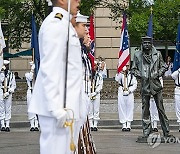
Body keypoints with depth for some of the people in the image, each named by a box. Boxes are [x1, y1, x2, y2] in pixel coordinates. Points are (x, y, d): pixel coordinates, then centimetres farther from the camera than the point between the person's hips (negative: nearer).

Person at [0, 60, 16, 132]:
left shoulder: (11, 74, 7)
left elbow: (14, 85, 6)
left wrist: (9, 92, -6)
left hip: (9, 93, 1)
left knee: (8, 109, 2)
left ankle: (7, 125, 5)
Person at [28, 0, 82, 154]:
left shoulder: (64, 24, 19)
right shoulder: (56, 24, -12)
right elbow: (50, 69, -18)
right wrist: (57, 108, -23)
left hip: (64, 106, 10)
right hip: (59, 106, -10)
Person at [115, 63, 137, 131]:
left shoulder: (132, 75, 5)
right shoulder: (120, 74, 5)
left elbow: (135, 85, 3)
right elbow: (117, 79, -16)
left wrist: (129, 90, -10)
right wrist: (122, 73, -26)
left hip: (129, 94, 0)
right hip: (121, 93, 0)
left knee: (129, 109, 0)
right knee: (122, 109, 1)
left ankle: (128, 125, 4)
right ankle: (124, 125, 7)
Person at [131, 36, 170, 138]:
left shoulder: (157, 54, 7)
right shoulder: (137, 55, 7)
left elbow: (163, 67, 12)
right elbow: (134, 69, 13)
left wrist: (158, 74, -4)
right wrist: (139, 75, -3)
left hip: (156, 84, -1)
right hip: (145, 85, 1)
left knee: (161, 108, 0)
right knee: (145, 109, 3)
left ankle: (166, 132, 5)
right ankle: (146, 132, 10)